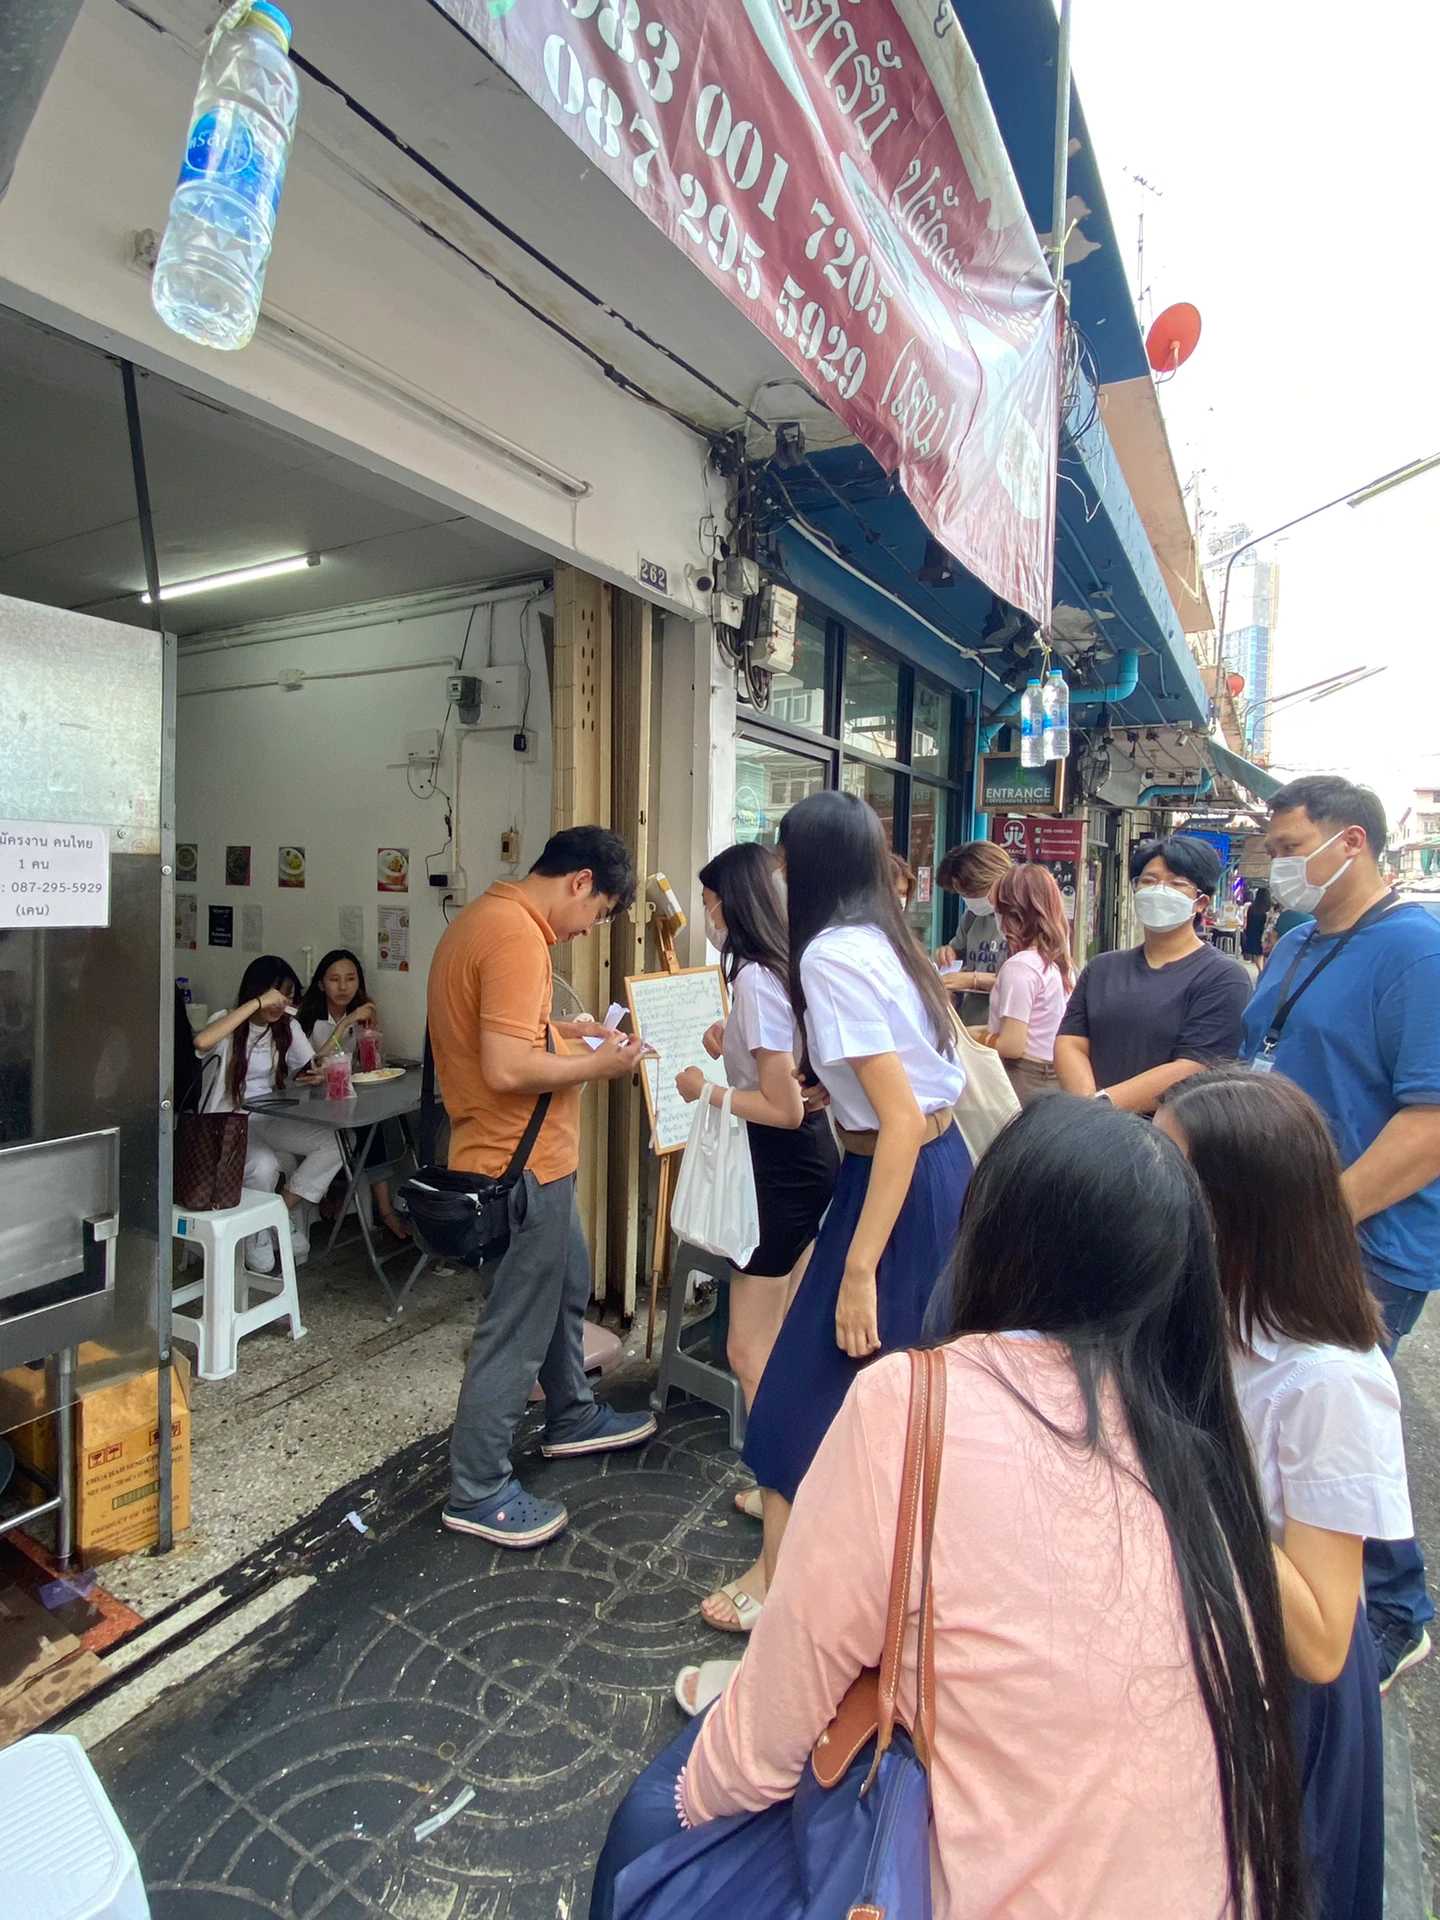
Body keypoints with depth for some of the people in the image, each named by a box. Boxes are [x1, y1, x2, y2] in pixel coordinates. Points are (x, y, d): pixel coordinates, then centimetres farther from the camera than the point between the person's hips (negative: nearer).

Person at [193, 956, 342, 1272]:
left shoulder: (288, 1026, 4)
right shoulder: (230, 1024, -11)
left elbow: (310, 1068, 10)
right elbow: (202, 1042, -36)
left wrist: (316, 1075, -17)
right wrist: (256, 1004, -35)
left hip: (270, 1119, 5)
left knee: (334, 1143, -20)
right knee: (264, 1165, -35)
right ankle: (258, 1253, -9)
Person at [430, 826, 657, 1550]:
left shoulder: (483, 916, 8)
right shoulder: (517, 935, -24)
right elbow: (506, 1069, -30)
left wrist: (560, 1030, 10)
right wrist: (597, 1065, -17)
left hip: (527, 1155, 11)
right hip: (521, 1164, -11)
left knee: (566, 1286, 25)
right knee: (516, 1327, 4)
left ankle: (571, 1418, 45)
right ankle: (477, 1492, 21)